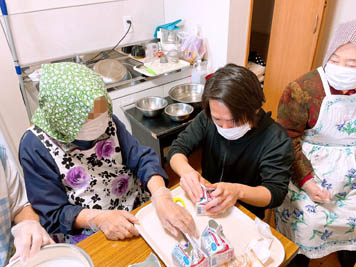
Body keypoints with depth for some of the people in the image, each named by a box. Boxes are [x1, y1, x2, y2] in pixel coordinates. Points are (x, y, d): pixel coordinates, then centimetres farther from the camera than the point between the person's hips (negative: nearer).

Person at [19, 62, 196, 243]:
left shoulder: (107, 121, -7)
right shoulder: (36, 146, -16)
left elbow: (142, 158, -10)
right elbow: (53, 212, -11)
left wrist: (162, 198, -28)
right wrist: (99, 218, -28)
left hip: (137, 207, 4)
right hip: (84, 232, -3)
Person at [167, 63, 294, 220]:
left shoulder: (276, 140, -19)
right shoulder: (207, 119, -8)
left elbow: (276, 192, -19)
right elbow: (177, 149, -6)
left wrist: (238, 191, -39)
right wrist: (186, 170, -29)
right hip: (205, 207, 3)